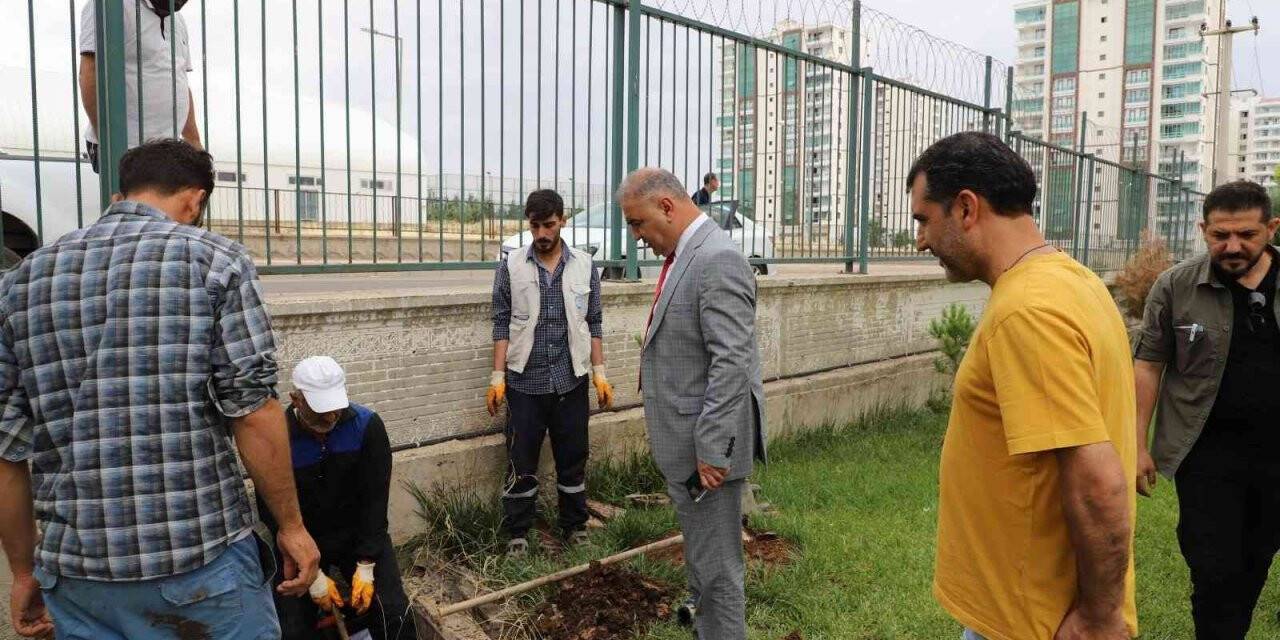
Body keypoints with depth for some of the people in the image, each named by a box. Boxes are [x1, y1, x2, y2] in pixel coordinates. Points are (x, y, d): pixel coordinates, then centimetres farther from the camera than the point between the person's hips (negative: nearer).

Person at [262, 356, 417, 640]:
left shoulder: (367, 425, -16)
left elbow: (375, 498, -12)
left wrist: (366, 566, -15)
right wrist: (313, 575, -15)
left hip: (358, 532, 0)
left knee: (394, 615, -16)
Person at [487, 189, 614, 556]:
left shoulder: (584, 266, 2)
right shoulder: (511, 267, -2)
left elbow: (594, 324, 6)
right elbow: (502, 326, 0)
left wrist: (600, 374, 1)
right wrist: (497, 378, -5)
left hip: (571, 381, 1)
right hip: (525, 383, -1)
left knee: (573, 459, 11)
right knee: (521, 462, 6)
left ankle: (575, 527, 27)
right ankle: (517, 533, 20)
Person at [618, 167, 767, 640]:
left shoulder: (718, 259, -21)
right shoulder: (682, 256, 10)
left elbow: (732, 363, -26)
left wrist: (712, 450, -25)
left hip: (706, 447, -10)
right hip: (683, 442, 10)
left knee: (716, 565, 4)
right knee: (699, 555, 26)